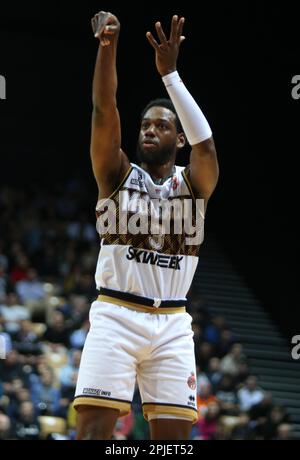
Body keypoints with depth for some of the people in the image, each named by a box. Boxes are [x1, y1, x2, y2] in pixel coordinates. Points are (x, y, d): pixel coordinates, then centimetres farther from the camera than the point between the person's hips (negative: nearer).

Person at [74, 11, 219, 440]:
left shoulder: (192, 183, 8)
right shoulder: (118, 175, 6)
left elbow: (205, 144, -13)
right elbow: (104, 109, -9)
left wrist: (169, 72, -21)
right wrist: (108, 44, -24)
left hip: (172, 324, 2)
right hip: (116, 315, -2)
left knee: (174, 435, -2)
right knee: (94, 427, -13)